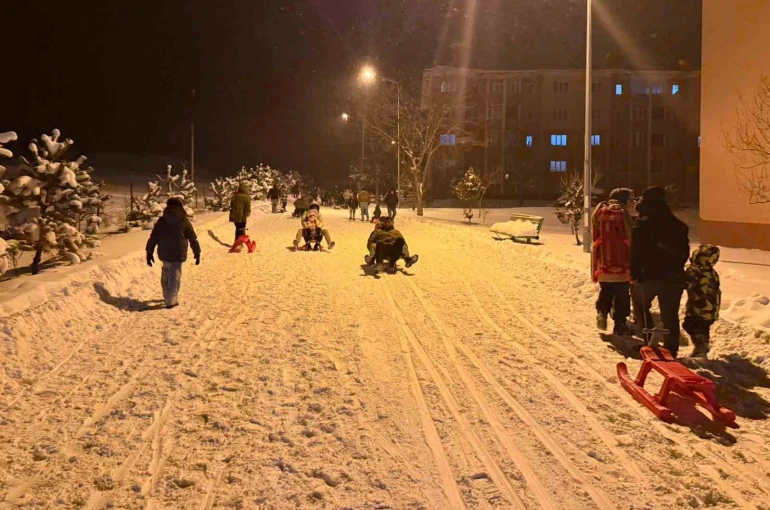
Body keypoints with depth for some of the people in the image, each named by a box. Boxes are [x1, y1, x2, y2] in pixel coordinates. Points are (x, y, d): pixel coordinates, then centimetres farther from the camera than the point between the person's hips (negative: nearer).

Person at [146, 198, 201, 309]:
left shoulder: (161, 220, 7)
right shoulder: (184, 221, -1)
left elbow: (153, 237, 6)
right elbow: (193, 239, 2)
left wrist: (149, 252, 11)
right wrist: (197, 253, 10)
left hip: (164, 253, 4)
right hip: (177, 254, -4)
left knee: (166, 275, 21)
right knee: (174, 276, 0)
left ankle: (168, 296, 37)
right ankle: (171, 301, -4)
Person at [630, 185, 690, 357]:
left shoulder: (643, 224, -7)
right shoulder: (678, 225, 10)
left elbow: (636, 251, -10)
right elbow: (684, 252, 16)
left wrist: (635, 272, -2)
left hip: (650, 274, -4)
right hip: (673, 276, 4)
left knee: (640, 306, 18)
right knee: (670, 315, 9)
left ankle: (648, 341, 10)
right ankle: (671, 349, 9)